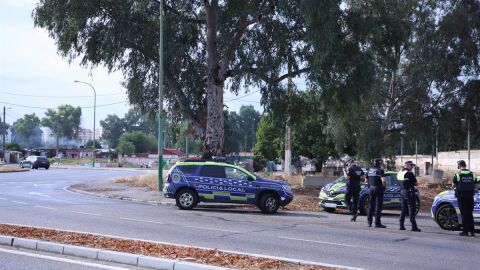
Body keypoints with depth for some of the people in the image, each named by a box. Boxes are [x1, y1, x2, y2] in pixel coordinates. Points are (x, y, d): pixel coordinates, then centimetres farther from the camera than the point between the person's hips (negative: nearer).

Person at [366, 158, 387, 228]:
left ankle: (369, 222, 16)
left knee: (371, 206, 13)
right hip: (378, 189, -6)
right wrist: (385, 186, -7)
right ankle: (377, 223, -3)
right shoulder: (380, 170, -13)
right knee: (378, 206, -2)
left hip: (371, 188, 6)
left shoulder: (370, 170, 9)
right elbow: (383, 180, -23)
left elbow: (366, 179, 16)